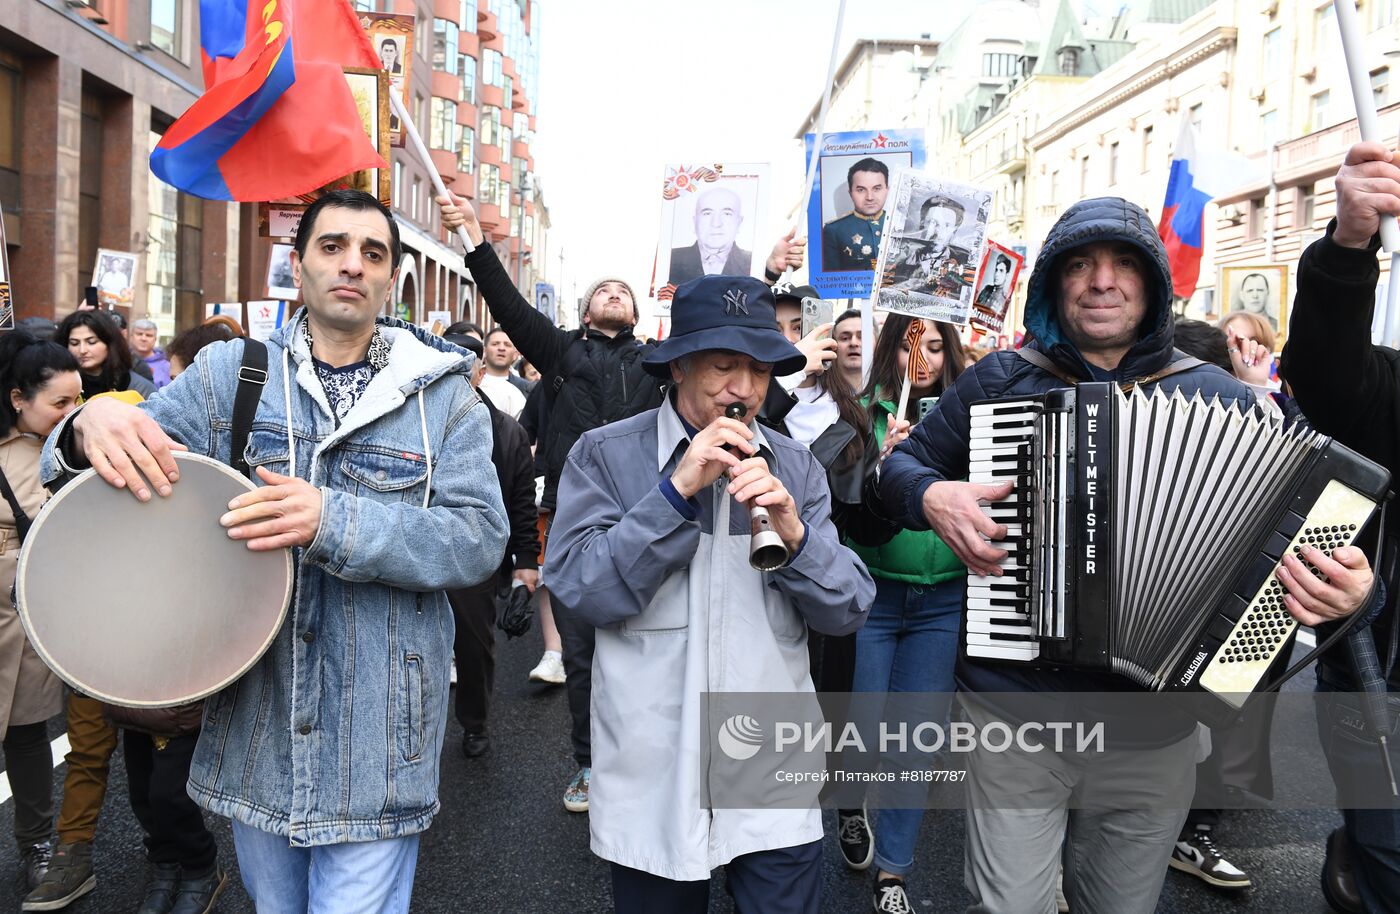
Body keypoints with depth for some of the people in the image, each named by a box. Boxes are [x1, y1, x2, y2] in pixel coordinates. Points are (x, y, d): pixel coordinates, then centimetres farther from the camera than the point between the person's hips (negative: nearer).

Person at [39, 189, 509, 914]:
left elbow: (479, 539, -13)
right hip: (253, 724, 3)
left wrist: (333, 521, -26)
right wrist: (93, 426, -23)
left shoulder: (443, 395, -4)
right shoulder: (224, 373, 3)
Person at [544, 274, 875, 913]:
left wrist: (794, 532, -19)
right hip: (651, 775, -2)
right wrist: (676, 491, -21)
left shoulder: (795, 466, 3)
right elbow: (581, 592, -15)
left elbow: (848, 613, -1)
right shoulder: (605, 454, -5)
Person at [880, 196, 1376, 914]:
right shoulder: (999, 381, 0)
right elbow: (901, 463, 9)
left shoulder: (1216, 397, 1)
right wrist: (931, 496, -13)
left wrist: (1347, 585, -16)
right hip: (1014, 713, -1)